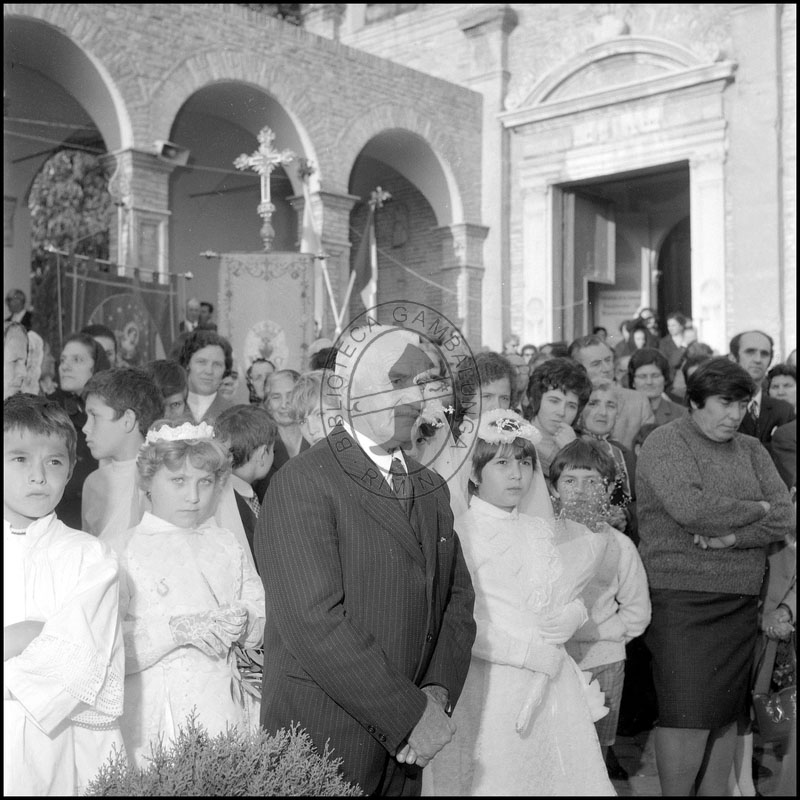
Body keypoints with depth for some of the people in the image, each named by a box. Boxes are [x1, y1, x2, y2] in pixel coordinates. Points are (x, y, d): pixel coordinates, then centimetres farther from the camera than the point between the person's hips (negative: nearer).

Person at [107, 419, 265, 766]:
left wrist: (242, 623, -11)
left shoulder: (225, 544, 12)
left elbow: (263, 616, 9)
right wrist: (176, 629, -21)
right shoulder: (121, 550, -2)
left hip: (221, 708, 4)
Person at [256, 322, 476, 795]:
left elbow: (458, 595, 8)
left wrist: (438, 692, -8)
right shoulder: (303, 484, -15)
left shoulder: (431, 487, 10)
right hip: (323, 740, -6)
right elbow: (315, 622, -22)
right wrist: (409, 715, -19)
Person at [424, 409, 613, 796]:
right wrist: (532, 653, -17)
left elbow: (565, 599, 16)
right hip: (489, 687, -5)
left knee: (561, 774, 6)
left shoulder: (542, 531, 10)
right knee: (490, 779, -2)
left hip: (549, 682, 5)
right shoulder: (459, 532, -8)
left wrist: (573, 615, -6)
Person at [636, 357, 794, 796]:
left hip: (740, 600, 6)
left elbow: (784, 517, 2)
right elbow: (691, 509, -21)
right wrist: (756, 509, -7)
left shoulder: (751, 450, 13)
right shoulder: (666, 442, -5)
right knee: (688, 715, -5)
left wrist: (728, 537, -14)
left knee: (726, 714, 10)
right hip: (681, 599, -6)